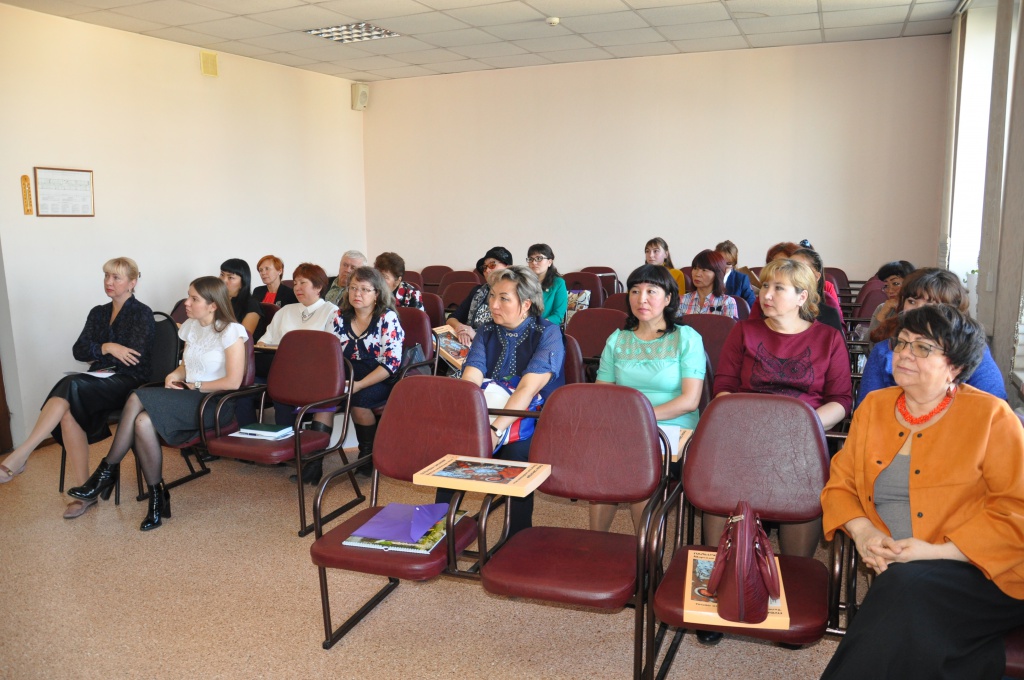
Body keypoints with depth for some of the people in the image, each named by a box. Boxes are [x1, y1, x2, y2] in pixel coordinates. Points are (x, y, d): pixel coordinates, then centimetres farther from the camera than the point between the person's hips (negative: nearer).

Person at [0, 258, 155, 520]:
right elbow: (78, 351, 7)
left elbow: (132, 357, -12)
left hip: (128, 382, -6)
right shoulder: (98, 313, 18)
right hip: (100, 381, 6)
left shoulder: (142, 313, -2)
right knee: (69, 411, -28)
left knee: (71, 387, -33)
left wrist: (96, 351, -1)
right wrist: (106, 348, -11)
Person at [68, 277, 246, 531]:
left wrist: (195, 385, -8)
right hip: (188, 399, 7)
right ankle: (157, 498, -15)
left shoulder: (231, 332, -10)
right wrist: (175, 374, 2)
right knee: (143, 422, -26)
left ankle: (107, 472, -8)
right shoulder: (190, 327, 13)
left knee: (138, 399, -25)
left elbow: (233, 382, -16)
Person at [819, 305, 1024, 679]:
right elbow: (840, 484, 14)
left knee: (904, 585, -32)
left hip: (979, 572, -3)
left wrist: (935, 551, -16)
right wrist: (862, 531, -7)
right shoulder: (874, 406, 11)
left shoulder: (991, 416, -2)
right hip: (895, 569, 3)